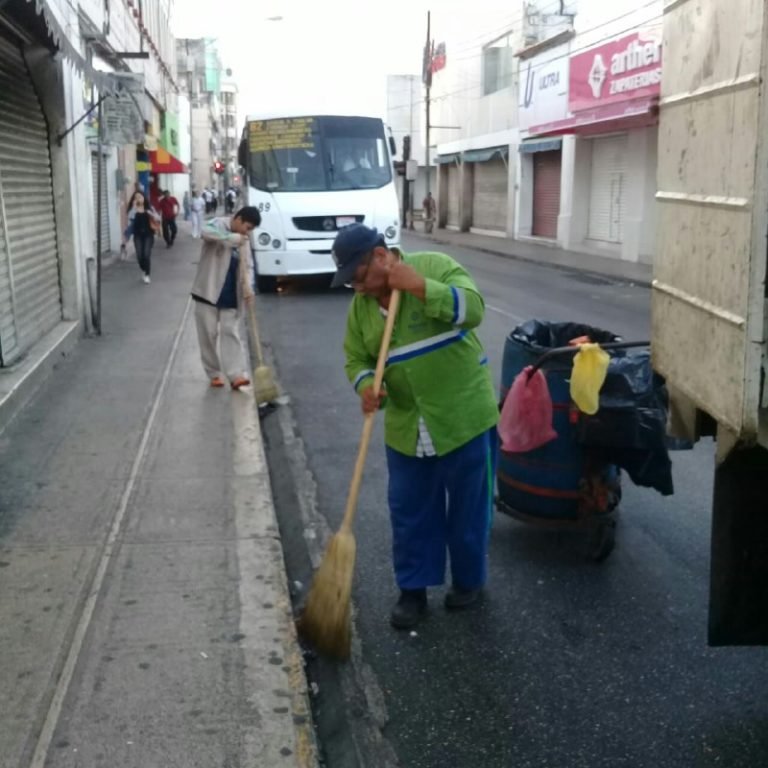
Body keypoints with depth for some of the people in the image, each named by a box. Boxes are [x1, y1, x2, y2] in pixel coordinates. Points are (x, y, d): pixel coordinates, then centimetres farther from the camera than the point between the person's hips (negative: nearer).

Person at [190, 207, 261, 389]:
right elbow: (206, 232, -35)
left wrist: (248, 287, -12)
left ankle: (235, 375, -6)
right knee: (209, 334, 2)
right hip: (208, 291, -5)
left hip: (231, 296, 5)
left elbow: (248, 266, 6)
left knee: (231, 333, -1)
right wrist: (234, 238, -32)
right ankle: (214, 374, 14)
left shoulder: (244, 240, 9)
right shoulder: (219, 225, -10)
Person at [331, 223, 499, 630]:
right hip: (406, 428, 4)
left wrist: (419, 286, -30)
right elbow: (356, 358, 7)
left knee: (468, 507, 10)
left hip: (463, 417, -4)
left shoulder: (435, 267, -12)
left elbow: (473, 309, -24)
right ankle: (413, 590, 24)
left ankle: (469, 580, 31)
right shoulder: (360, 305, 2)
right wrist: (366, 386, -15)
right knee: (409, 512, 9)